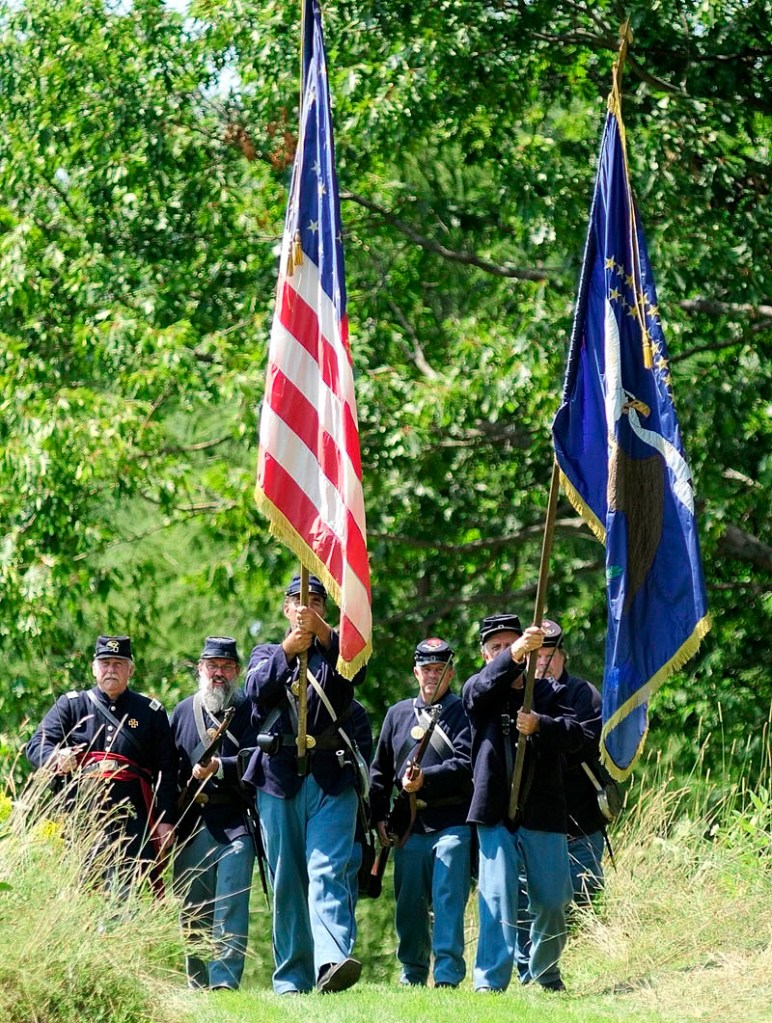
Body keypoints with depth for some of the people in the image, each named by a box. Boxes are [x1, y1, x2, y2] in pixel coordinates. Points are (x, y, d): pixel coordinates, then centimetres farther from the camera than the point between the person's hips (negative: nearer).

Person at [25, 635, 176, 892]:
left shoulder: (152, 713, 13)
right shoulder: (71, 705, 13)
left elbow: (166, 772, 9)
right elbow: (36, 745, 3)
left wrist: (166, 821, 0)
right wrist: (57, 759, -21)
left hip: (131, 819, -1)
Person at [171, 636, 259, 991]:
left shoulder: (249, 710, 4)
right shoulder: (183, 711, 15)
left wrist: (219, 767, -23)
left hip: (235, 822, -4)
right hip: (191, 824, 4)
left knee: (232, 902, -13)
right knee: (193, 910, 6)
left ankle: (225, 979, -18)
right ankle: (197, 985, 12)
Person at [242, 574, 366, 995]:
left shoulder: (335, 652, 15)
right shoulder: (267, 653, 17)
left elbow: (357, 670, -9)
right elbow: (256, 688, -5)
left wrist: (323, 632, -26)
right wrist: (287, 651, -23)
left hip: (331, 779, -1)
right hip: (279, 778, 1)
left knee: (328, 871, -15)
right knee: (286, 881, 3)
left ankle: (333, 961, -31)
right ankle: (292, 978, 7)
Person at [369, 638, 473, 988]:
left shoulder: (462, 712, 2)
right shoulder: (398, 714, 15)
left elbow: (466, 764, -11)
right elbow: (379, 771, 18)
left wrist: (424, 778, -20)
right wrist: (380, 817, 10)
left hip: (451, 824, -4)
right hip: (409, 826, 4)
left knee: (448, 899, -11)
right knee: (409, 904, 8)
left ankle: (448, 975, -12)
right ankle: (412, 974, 21)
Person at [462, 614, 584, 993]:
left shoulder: (550, 692, 12)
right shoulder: (478, 691, 8)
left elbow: (574, 734, -4)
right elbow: (486, 684, -18)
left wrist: (539, 725, -26)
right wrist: (515, 656, -38)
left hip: (543, 812, 2)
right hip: (496, 813, -2)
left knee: (552, 900, 6)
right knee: (498, 897, -11)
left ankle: (544, 972, 27)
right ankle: (490, 982, -10)